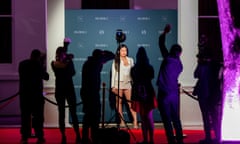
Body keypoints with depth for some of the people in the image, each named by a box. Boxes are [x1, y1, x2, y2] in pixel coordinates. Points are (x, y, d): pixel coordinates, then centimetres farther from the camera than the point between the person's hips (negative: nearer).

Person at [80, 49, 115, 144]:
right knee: (95, 116, -6)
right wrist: (103, 53, 13)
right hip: (93, 93, -9)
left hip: (85, 92, 9)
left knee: (88, 115, 16)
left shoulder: (88, 63, 16)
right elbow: (112, 56, -5)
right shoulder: (96, 61, -7)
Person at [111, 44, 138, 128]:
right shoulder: (116, 61, 3)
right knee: (119, 102, 2)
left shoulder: (130, 60, 9)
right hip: (118, 83, -1)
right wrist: (113, 86, -2)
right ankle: (122, 121, 8)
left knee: (131, 103, -7)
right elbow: (113, 74, 3)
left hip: (128, 83, 1)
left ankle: (135, 122, -11)